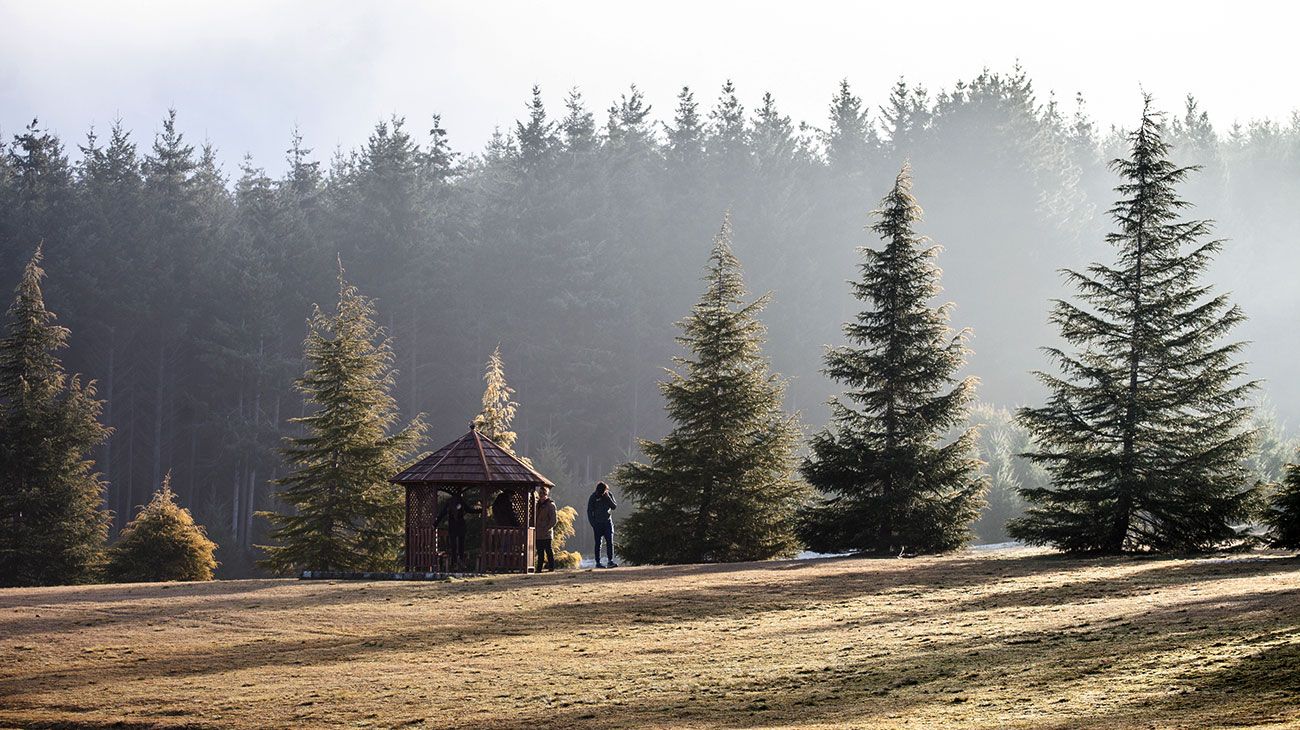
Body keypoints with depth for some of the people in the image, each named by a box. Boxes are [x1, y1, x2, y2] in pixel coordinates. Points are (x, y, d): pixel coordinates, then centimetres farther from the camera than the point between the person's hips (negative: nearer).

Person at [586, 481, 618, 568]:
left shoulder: (609, 494, 2)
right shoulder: (593, 497, -5)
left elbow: (614, 507, -1)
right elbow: (589, 511, 0)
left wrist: (608, 498, -14)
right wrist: (593, 524, -7)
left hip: (608, 522, 2)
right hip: (597, 523, -2)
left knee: (610, 542, -7)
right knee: (598, 543, 0)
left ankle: (610, 561, -7)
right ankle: (598, 562, 4)